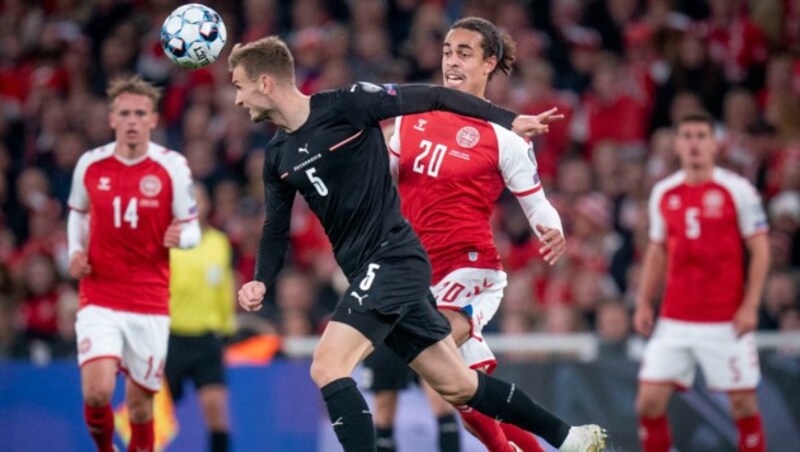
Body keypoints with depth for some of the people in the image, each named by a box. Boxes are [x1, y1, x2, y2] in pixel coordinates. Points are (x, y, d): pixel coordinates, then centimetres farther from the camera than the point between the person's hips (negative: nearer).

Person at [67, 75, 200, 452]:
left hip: (150, 304, 0)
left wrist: (180, 237, -22)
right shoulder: (90, 165, 1)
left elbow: (192, 229, 1)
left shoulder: (172, 167, -4)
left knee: (140, 403, 5)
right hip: (99, 298, 0)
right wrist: (76, 252, 3)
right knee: (97, 392, -18)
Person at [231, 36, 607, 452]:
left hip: (393, 258, -7)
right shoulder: (277, 156, 9)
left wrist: (509, 120, -9)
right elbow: (276, 229, 17)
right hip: (369, 274, 7)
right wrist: (261, 281, -2)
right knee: (457, 386, 12)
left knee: (327, 369, -20)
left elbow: (431, 98, -8)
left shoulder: (345, 105, -13)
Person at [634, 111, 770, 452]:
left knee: (743, 402, -2)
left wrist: (750, 306, -11)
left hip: (726, 321, -4)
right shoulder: (663, 193, 9)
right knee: (650, 400, -4)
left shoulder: (737, 190, -4)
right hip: (675, 320, 4)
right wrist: (643, 303, 9)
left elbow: (760, 250, -3)